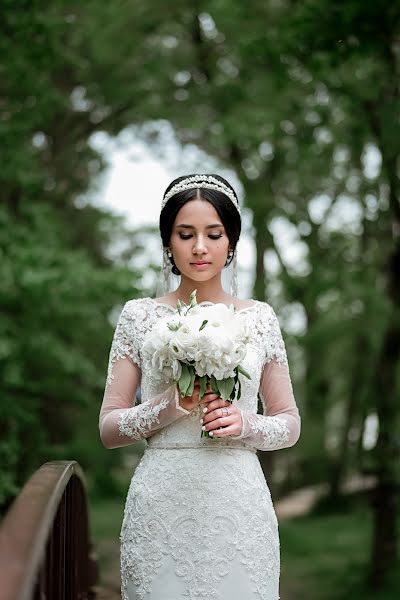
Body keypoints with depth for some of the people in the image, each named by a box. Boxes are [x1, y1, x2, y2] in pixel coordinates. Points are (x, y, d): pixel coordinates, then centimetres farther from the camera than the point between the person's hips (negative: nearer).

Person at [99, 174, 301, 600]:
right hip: (160, 504, -1)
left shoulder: (260, 318, 5)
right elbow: (108, 428, 2)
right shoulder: (139, 316, 3)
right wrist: (169, 407, -14)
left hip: (239, 507, 1)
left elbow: (290, 424, 10)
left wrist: (246, 424, -10)